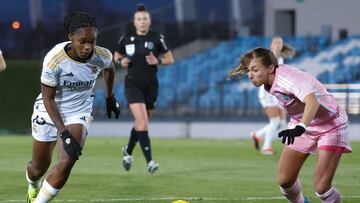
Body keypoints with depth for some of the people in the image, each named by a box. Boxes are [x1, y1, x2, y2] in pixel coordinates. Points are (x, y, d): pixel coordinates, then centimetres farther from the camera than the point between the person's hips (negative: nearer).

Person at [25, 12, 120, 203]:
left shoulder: (102, 56, -19)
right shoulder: (54, 59, -28)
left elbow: (109, 69, 9)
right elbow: (48, 98, -20)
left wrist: (110, 97, 21)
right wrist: (64, 133, -26)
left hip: (79, 111, 1)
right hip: (49, 111, -1)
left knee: (67, 162, -22)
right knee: (39, 167, 14)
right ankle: (33, 187, 51)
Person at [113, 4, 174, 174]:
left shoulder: (157, 38, -2)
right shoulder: (126, 39, 0)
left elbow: (170, 59, 4)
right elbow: (116, 55, 16)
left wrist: (158, 61, -16)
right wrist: (121, 61, -6)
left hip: (150, 86, 2)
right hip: (133, 84, -2)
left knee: (142, 123, 14)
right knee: (142, 121, -18)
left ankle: (128, 150, 42)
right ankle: (149, 161, -20)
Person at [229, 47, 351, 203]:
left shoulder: (287, 78, -34)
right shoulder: (271, 83, -8)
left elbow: (312, 101, -52)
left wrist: (300, 128, -65)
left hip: (330, 126, -8)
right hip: (303, 126, 8)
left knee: (321, 187, -19)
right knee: (284, 180, 1)